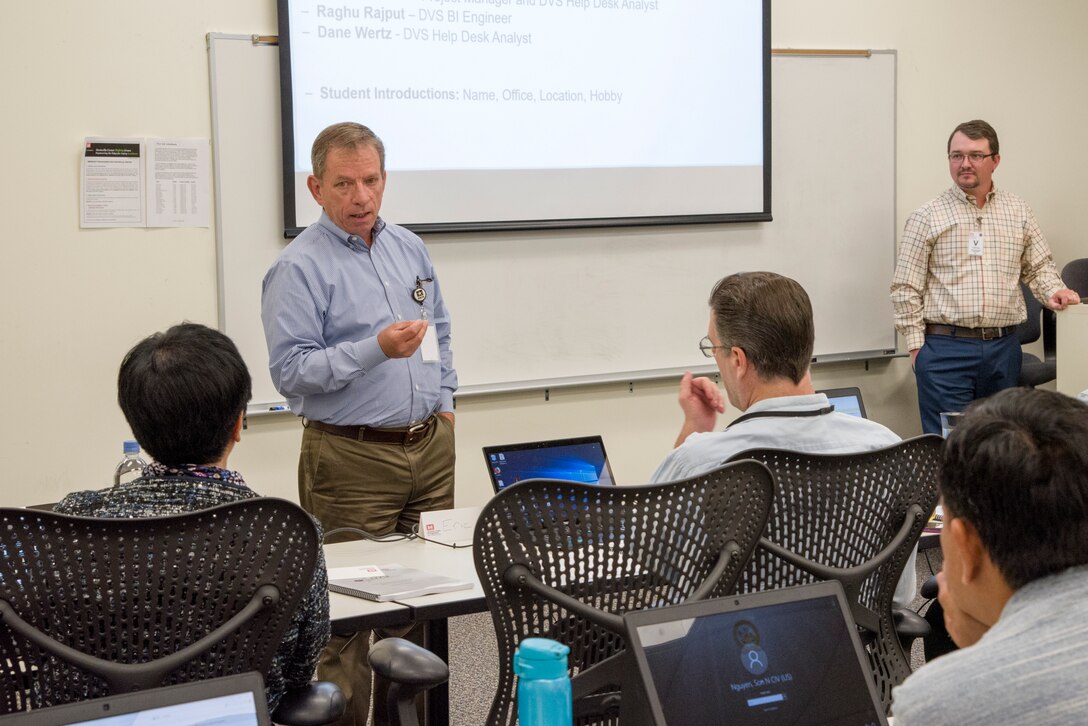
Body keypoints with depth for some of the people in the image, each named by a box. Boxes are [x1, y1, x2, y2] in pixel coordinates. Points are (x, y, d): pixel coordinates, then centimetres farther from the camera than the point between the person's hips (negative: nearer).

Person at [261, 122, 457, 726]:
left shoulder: (408, 248, 12)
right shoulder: (299, 268, -10)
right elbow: (291, 371, -17)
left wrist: (444, 401, 15)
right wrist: (376, 349, -25)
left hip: (430, 446, 7)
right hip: (351, 458, -6)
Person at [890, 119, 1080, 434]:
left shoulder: (1018, 212, 11)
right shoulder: (927, 217, 0)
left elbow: (1038, 265, 19)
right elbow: (906, 288, -1)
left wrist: (1053, 291, -3)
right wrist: (916, 346, -5)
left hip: (1004, 348, 4)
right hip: (945, 347, -3)